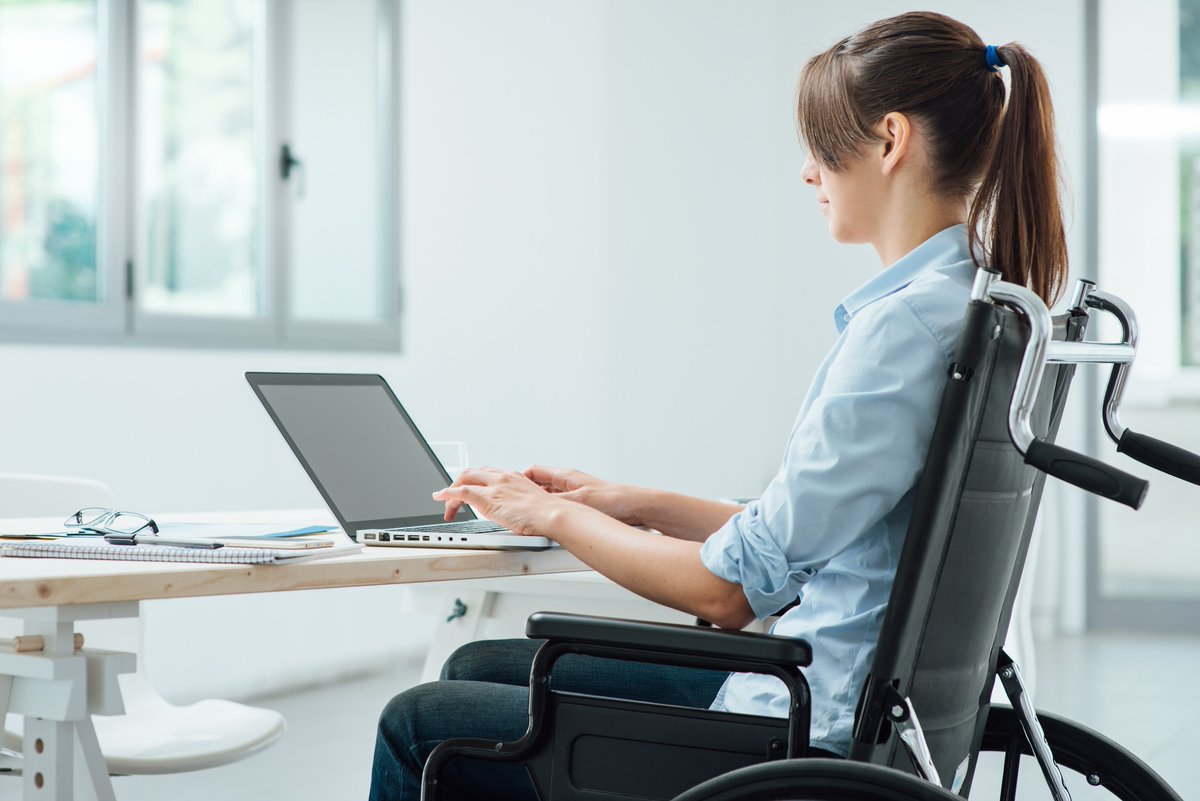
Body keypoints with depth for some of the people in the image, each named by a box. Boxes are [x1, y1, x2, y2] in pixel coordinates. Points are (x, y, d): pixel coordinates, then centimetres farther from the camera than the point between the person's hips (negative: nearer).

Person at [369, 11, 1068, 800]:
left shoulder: (908, 323, -23)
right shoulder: (971, 301, 9)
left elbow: (732, 587, -20)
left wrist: (553, 515, -5)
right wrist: (639, 505, 13)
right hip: (837, 696, 10)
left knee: (420, 725, 1)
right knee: (480, 667, 20)